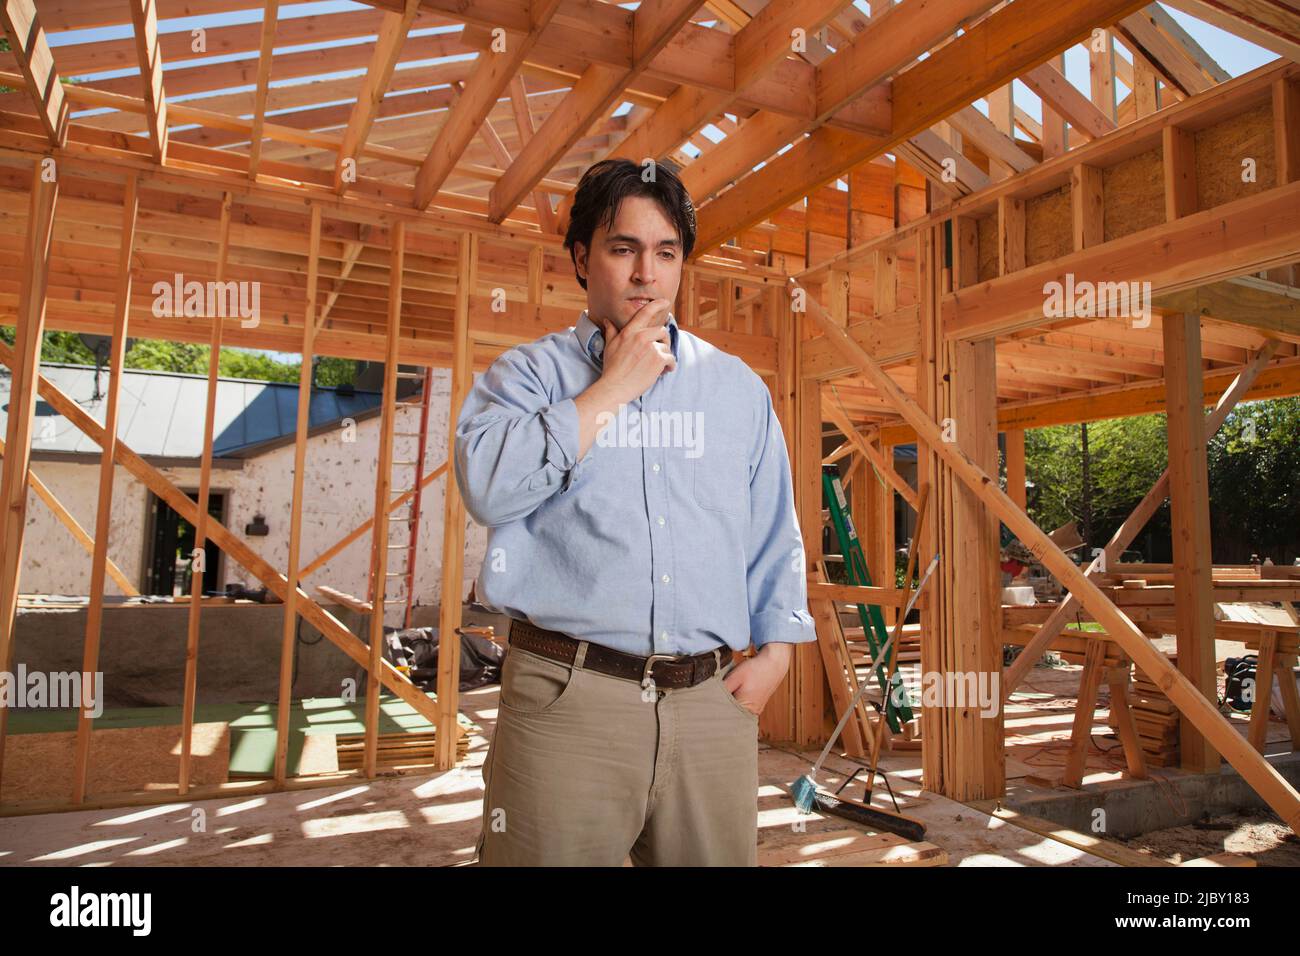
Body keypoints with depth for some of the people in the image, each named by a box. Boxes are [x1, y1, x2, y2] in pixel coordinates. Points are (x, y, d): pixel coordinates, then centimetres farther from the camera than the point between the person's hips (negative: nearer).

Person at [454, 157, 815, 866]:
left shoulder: (739, 388, 15)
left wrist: (775, 650, 4)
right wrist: (613, 387, -8)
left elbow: (776, 535, 16)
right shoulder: (529, 372, 6)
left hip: (713, 702, 3)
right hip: (567, 699, -2)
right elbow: (489, 487, -14)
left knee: (719, 856, 11)